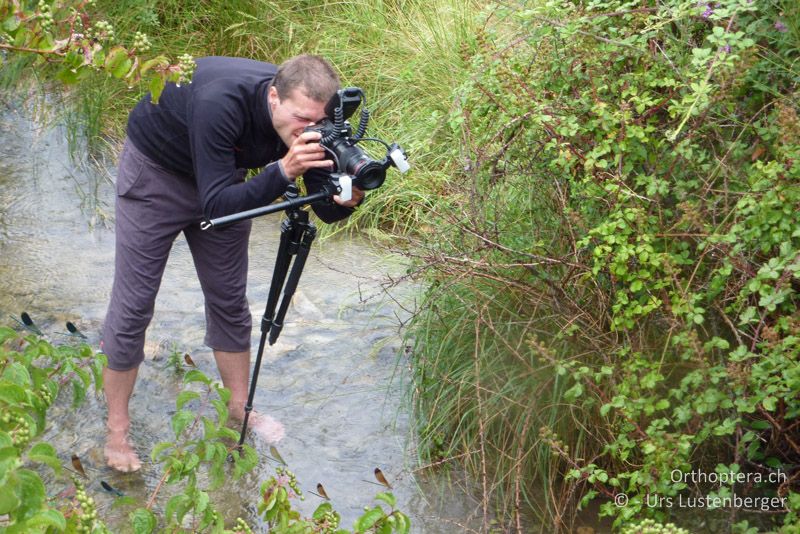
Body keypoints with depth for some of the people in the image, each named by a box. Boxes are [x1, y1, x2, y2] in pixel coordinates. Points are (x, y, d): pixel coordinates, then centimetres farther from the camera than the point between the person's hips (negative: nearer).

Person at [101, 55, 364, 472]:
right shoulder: (221, 102, -42)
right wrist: (284, 171, -54)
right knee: (133, 304, -3)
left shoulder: (310, 118, -24)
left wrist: (347, 198, -42)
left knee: (229, 299, 10)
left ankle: (239, 409, 27)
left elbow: (325, 209, -19)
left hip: (221, 178, 5)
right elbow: (217, 205, -44)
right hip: (154, 171, -5)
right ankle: (116, 429, 9)